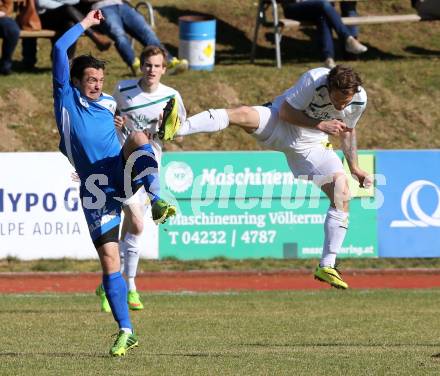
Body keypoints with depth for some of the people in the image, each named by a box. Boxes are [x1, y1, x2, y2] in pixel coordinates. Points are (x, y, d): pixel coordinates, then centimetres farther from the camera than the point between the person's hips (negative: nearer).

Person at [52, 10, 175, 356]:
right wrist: (85, 24, 3)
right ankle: (125, 332, 1)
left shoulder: (109, 103, 15)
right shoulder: (66, 98, 6)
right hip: (94, 189, -2)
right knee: (109, 258, -6)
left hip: (120, 172, 2)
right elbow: (60, 50, -4)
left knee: (138, 138, -29)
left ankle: (157, 202, -41)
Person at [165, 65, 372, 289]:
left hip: (312, 145, 4)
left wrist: (354, 168, 9)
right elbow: (285, 111, -17)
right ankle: (179, 126, -53)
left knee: (342, 195, -9)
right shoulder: (313, 80, -27)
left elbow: (347, 130, 9)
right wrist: (320, 124, -25)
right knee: (243, 114, -34)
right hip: (280, 125, -4)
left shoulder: (359, 100, -12)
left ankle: (327, 267, -1)